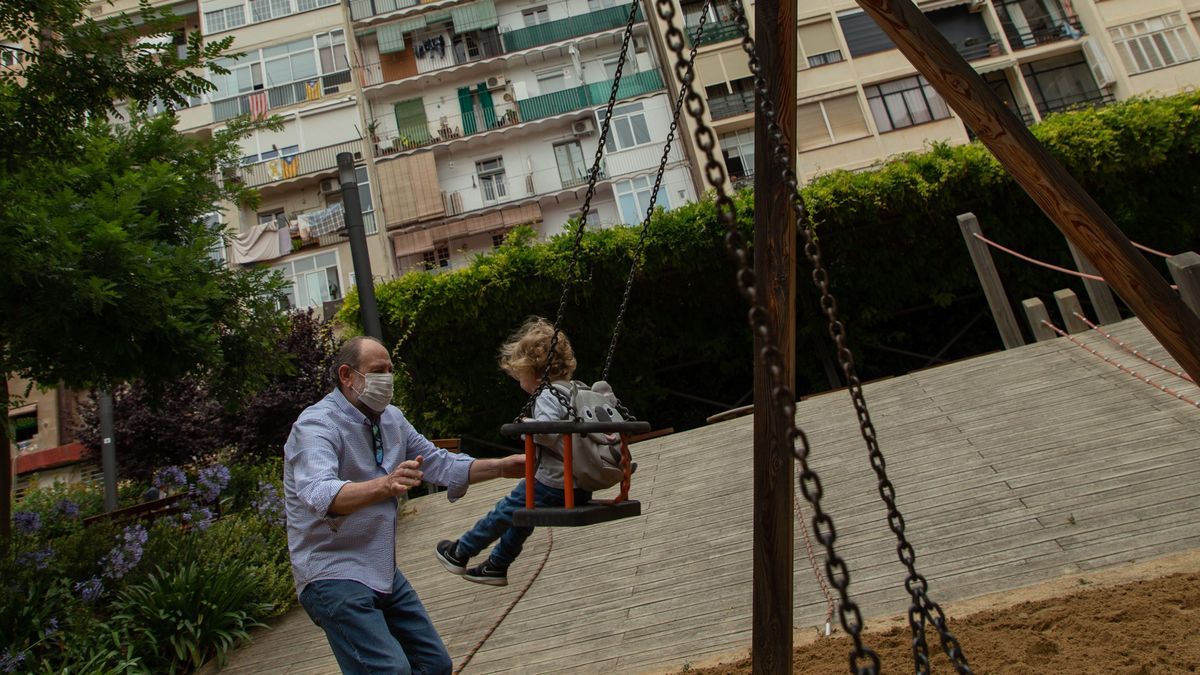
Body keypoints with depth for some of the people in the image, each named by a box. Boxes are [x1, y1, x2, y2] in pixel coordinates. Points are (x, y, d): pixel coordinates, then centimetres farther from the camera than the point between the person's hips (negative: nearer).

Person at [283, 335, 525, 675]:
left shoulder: (390, 418, 7)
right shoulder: (317, 425, -18)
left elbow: (440, 464, 11)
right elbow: (320, 495, -36)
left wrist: (501, 467, 0)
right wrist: (384, 485, -53)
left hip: (384, 572, 8)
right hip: (333, 575, -8)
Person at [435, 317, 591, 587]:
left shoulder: (547, 396, -16)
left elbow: (546, 430, -32)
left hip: (553, 485, -9)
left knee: (504, 512, 11)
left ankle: (459, 553, 29)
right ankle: (496, 566, 41)